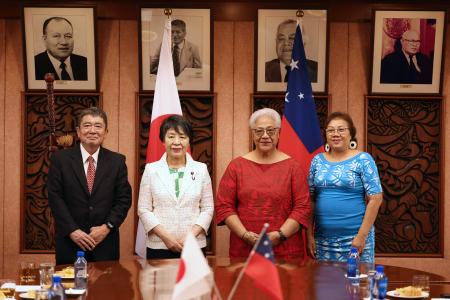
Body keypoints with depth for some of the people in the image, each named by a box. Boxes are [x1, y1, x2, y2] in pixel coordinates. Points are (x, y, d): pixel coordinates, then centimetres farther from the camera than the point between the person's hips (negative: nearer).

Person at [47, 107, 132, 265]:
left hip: (106, 243, 1)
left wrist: (107, 227, -10)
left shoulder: (117, 161, 5)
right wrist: (72, 231, -12)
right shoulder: (60, 159, 1)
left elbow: (124, 198, 3)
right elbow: (55, 197, -4)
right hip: (69, 242, -1)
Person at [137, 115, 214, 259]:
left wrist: (191, 235, -10)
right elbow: (144, 209, 1)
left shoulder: (201, 169, 5)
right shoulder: (151, 170, 3)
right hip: (159, 247, 0)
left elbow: (207, 208, 3)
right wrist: (165, 236, -10)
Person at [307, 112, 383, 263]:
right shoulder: (317, 161, 8)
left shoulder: (363, 160, -3)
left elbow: (375, 199, -8)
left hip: (354, 237, -3)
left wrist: (362, 235, -12)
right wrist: (309, 234, 3)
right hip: (323, 237, 4)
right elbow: (310, 199, 9)